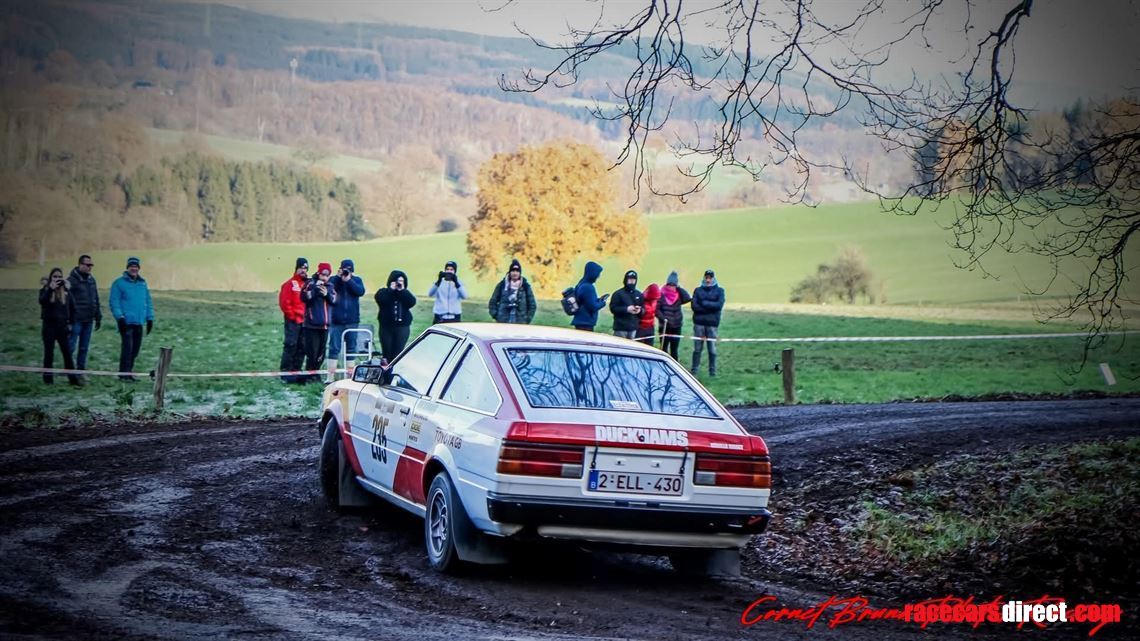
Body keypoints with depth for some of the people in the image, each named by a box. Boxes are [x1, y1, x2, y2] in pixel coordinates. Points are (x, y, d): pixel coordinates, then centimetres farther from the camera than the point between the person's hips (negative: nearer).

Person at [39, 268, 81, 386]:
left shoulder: (66, 291, 3)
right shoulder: (45, 290, -2)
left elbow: (72, 307, 10)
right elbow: (42, 301, -23)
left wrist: (70, 323, 7)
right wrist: (51, 289, -32)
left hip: (62, 326, 2)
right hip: (49, 326, -1)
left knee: (67, 353, 2)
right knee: (49, 353, 3)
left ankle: (73, 378, 7)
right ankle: (47, 378, 9)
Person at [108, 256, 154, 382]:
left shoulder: (142, 283, 14)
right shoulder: (119, 283, -3)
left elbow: (148, 302, 18)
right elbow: (114, 302, -8)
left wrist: (150, 318, 12)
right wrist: (120, 318, -16)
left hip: (139, 322, 6)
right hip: (126, 322, -6)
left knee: (135, 348, 9)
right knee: (127, 347, -12)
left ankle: (128, 371, 19)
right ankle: (124, 374, -6)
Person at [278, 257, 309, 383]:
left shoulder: (308, 283, 11)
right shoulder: (290, 284, -5)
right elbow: (284, 302, -10)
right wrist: (292, 316, -8)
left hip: (305, 321, 6)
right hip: (293, 321, -6)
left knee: (302, 347, 7)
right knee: (290, 345, -7)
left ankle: (296, 371, 15)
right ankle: (285, 372, -4)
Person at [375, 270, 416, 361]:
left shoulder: (405, 293, 13)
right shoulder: (383, 292, 7)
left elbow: (412, 302, -7)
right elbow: (381, 300, -15)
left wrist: (402, 290, -9)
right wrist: (391, 290, -10)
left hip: (402, 327, 1)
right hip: (386, 326, -1)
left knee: (398, 353, -6)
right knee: (387, 353, -1)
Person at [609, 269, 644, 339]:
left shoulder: (639, 295, 13)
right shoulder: (618, 294, -2)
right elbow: (613, 308, -7)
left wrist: (640, 310, -6)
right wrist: (626, 309, -17)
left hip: (633, 328, 4)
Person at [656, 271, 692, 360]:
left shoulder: (679, 295, 3)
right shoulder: (661, 295, -6)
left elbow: (687, 298, -16)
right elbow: (657, 309, -8)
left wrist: (679, 288, -13)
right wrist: (662, 318, -21)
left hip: (676, 327, 3)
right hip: (664, 327, -3)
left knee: (674, 350, 9)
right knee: (664, 348, 0)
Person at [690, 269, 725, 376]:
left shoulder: (719, 291, 8)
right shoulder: (698, 290, 10)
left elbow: (719, 305, -7)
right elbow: (694, 306, -3)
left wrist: (704, 303, -8)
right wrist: (710, 307, -8)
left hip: (712, 323, -1)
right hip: (699, 323, 1)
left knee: (712, 349, -2)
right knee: (697, 348, 1)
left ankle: (712, 371, 5)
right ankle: (694, 370, 6)